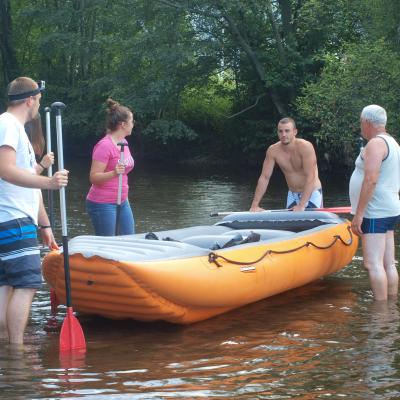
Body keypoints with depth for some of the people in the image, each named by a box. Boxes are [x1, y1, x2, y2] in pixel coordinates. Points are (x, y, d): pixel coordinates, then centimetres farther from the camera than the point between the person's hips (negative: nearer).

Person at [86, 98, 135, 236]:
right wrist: (114, 173, -35)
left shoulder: (123, 142, 11)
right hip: (103, 204, -9)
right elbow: (94, 177, -19)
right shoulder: (105, 145, -16)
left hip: (122, 202, 9)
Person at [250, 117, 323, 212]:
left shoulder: (305, 147, -24)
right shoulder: (273, 150, -11)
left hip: (312, 193, -4)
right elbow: (264, 177, -7)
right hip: (292, 194, 4)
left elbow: (310, 177, -28)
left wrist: (301, 205, -34)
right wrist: (254, 205, -13)